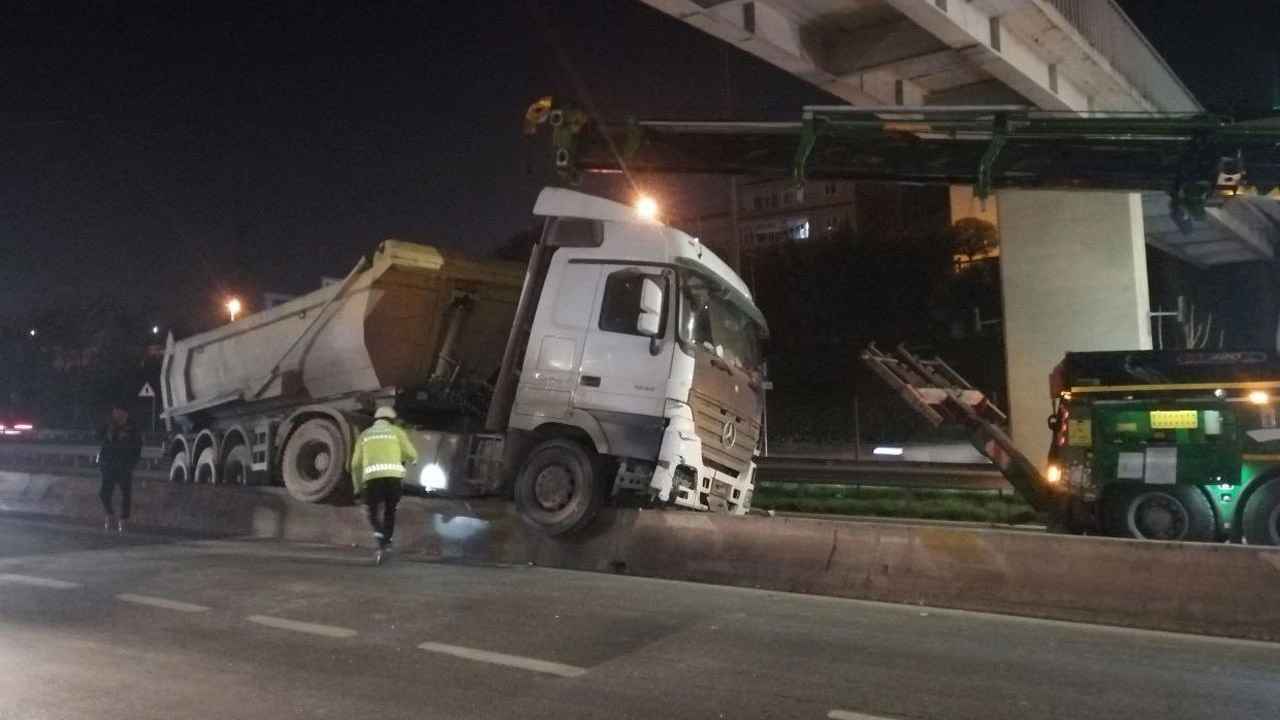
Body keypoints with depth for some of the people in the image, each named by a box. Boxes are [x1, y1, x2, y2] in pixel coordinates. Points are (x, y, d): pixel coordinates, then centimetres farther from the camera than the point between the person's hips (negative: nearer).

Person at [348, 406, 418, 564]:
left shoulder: (365, 434, 22)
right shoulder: (396, 431, 17)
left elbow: (356, 464, 19)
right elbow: (412, 455, 9)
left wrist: (358, 487, 29)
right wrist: (407, 461, 32)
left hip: (372, 475, 0)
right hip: (393, 474, 0)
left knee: (373, 511, 8)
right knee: (390, 510, 16)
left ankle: (381, 539, -15)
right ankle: (386, 543, 16)